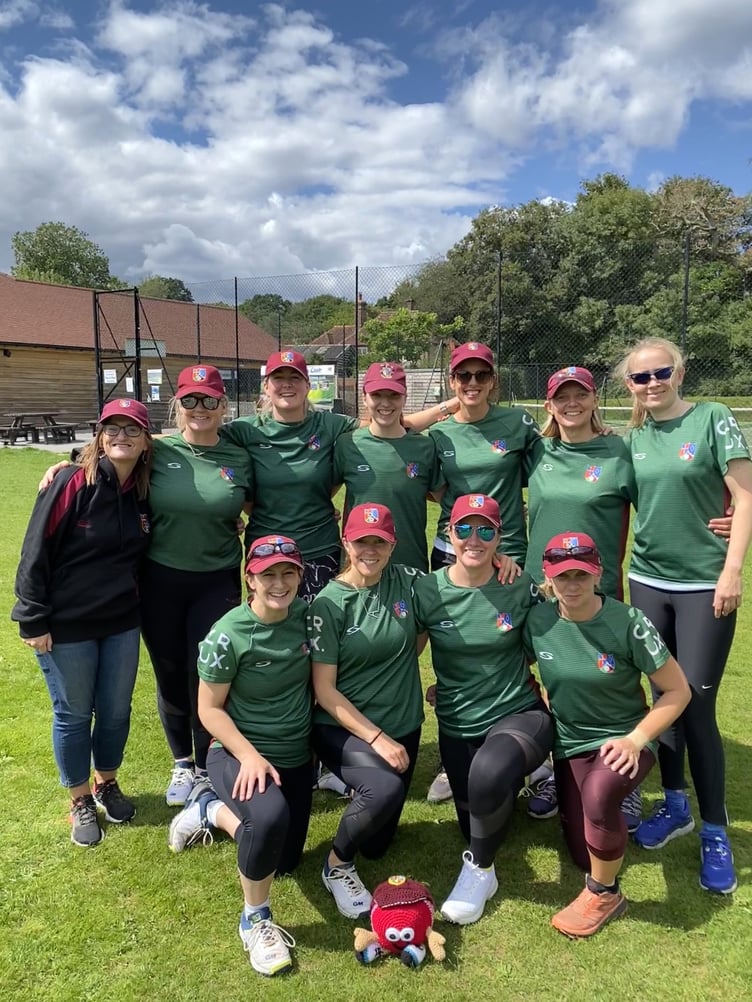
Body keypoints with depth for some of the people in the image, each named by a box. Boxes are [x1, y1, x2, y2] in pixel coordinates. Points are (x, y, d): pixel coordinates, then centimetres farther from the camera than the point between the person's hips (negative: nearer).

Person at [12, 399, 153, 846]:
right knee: (74, 715, 11)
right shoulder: (72, 484, -17)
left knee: (117, 710, 15)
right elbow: (35, 554, -14)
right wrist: (34, 620, -13)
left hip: (122, 624, 4)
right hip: (67, 627, -4)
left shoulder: (145, 493, -1)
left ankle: (107, 783, 40)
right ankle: (81, 800, 32)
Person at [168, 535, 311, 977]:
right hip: (238, 752, -5)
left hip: (296, 755, 6)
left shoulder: (306, 615, -9)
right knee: (270, 817, -37)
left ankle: (211, 811, 38)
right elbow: (210, 709, -14)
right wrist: (250, 755, -26)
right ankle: (255, 920, -8)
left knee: (285, 861, 14)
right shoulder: (228, 636, -22)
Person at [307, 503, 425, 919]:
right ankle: (336, 865, -3)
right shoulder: (329, 603, -14)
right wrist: (376, 738, -20)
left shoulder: (408, 581, -6)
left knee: (376, 845, 11)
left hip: (402, 726, 4)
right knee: (385, 789, -33)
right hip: (341, 727, -4)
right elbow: (324, 690, -15)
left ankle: (359, 789, 43)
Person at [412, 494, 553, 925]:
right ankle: (516, 778, 48)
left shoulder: (522, 586, -10)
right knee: (476, 823, 14)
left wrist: (547, 689, -1)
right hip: (459, 725, 3)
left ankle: (480, 869, -5)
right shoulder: (427, 590, -10)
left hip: (520, 713, -2)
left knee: (489, 772, -36)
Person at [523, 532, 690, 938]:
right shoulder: (537, 621, -11)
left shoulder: (627, 622, -20)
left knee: (599, 792, -37)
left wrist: (635, 740, -22)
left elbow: (678, 691, -13)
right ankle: (613, 807, 38)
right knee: (584, 856, 5)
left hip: (623, 739, -4)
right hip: (571, 744, 4)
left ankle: (604, 895, -10)